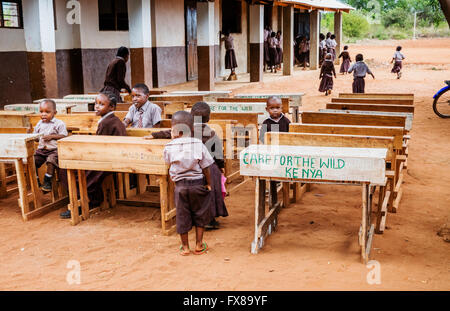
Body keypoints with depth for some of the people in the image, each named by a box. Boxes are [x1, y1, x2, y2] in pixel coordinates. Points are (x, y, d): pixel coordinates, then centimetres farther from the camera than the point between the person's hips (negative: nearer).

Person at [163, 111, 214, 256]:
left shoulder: (169, 148, -9)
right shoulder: (198, 145, -11)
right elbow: (205, 167, -8)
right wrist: (208, 184, 5)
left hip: (180, 185, 1)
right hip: (198, 184, -1)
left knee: (182, 216, 12)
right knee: (200, 214, 15)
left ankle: (185, 247, 22)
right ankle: (199, 245, 22)